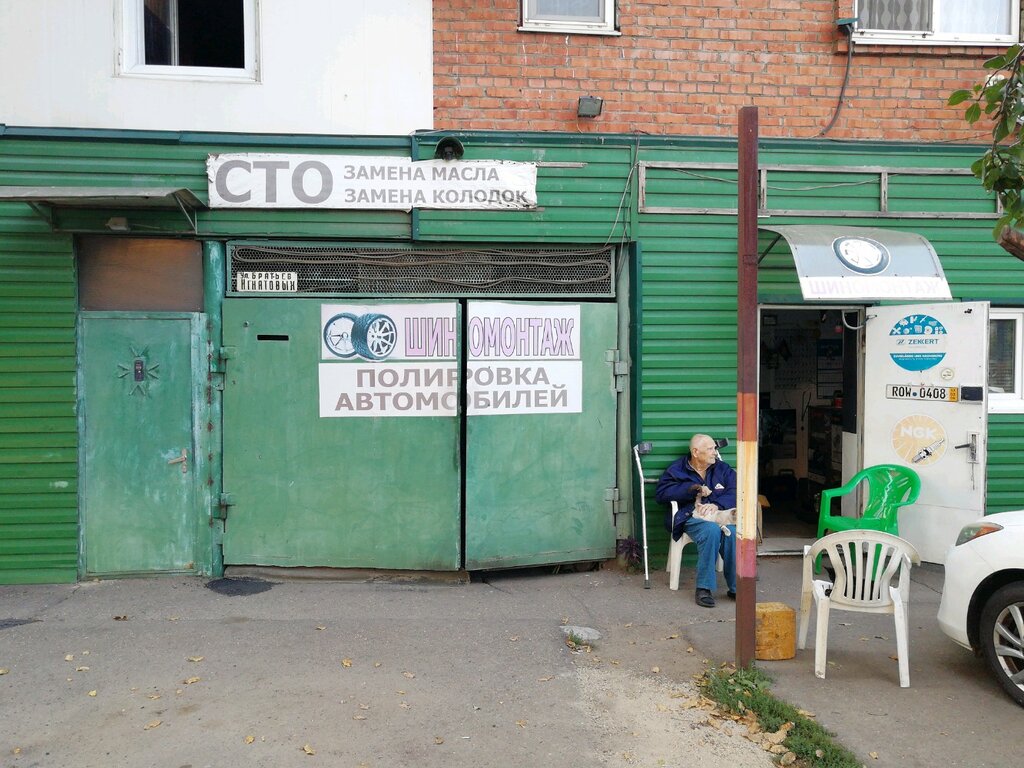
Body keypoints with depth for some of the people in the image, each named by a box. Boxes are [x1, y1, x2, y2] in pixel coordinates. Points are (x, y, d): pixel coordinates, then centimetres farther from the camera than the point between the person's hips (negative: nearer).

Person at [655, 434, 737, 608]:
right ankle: (704, 588, -28)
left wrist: (717, 505, -16)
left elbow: (734, 493, 5)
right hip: (690, 517, -2)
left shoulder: (723, 469, 21)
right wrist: (692, 488, -8)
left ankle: (736, 587, -21)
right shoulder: (677, 469, 13)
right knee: (711, 530, -37)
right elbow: (661, 493, 0)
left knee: (732, 532, -33)